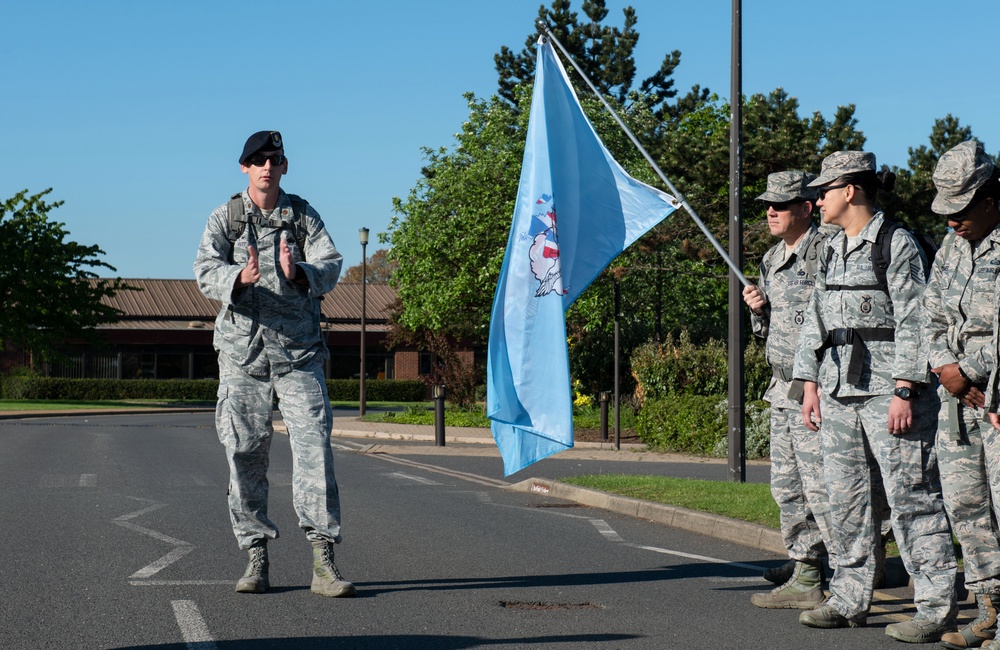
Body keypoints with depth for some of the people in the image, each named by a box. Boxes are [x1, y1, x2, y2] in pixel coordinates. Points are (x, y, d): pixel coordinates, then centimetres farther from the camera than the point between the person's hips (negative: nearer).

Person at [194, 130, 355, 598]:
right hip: (242, 347, 0)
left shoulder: (303, 216, 9)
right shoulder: (224, 218, 7)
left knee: (314, 446, -10)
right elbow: (206, 272, -7)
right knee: (245, 453, 1)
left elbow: (331, 266, -4)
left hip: (298, 348, 0)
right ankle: (256, 558, 11)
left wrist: (299, 273, -26)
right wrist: (240, 277, -29)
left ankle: (323, 562, -11)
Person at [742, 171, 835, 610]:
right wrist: (758, 309, 1)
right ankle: (805, 575, 19)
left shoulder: (824, 252, -12)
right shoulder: (771, 260, 16)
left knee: (821, 485, -10)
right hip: (782, 389, 9)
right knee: (788, 486, 12)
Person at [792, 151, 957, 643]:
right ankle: (849, 600, 18)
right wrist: (810, 385, 13)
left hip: (887, 384, -8)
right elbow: (815, 320, 19)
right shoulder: (832, 250, 16)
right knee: (845, 496, 9)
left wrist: (903, 391, -17)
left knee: (909, 494, -8)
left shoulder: (897, 244, -7)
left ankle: (937, 608, -4)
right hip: (838, 386, 8)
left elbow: (913, 321, -12)